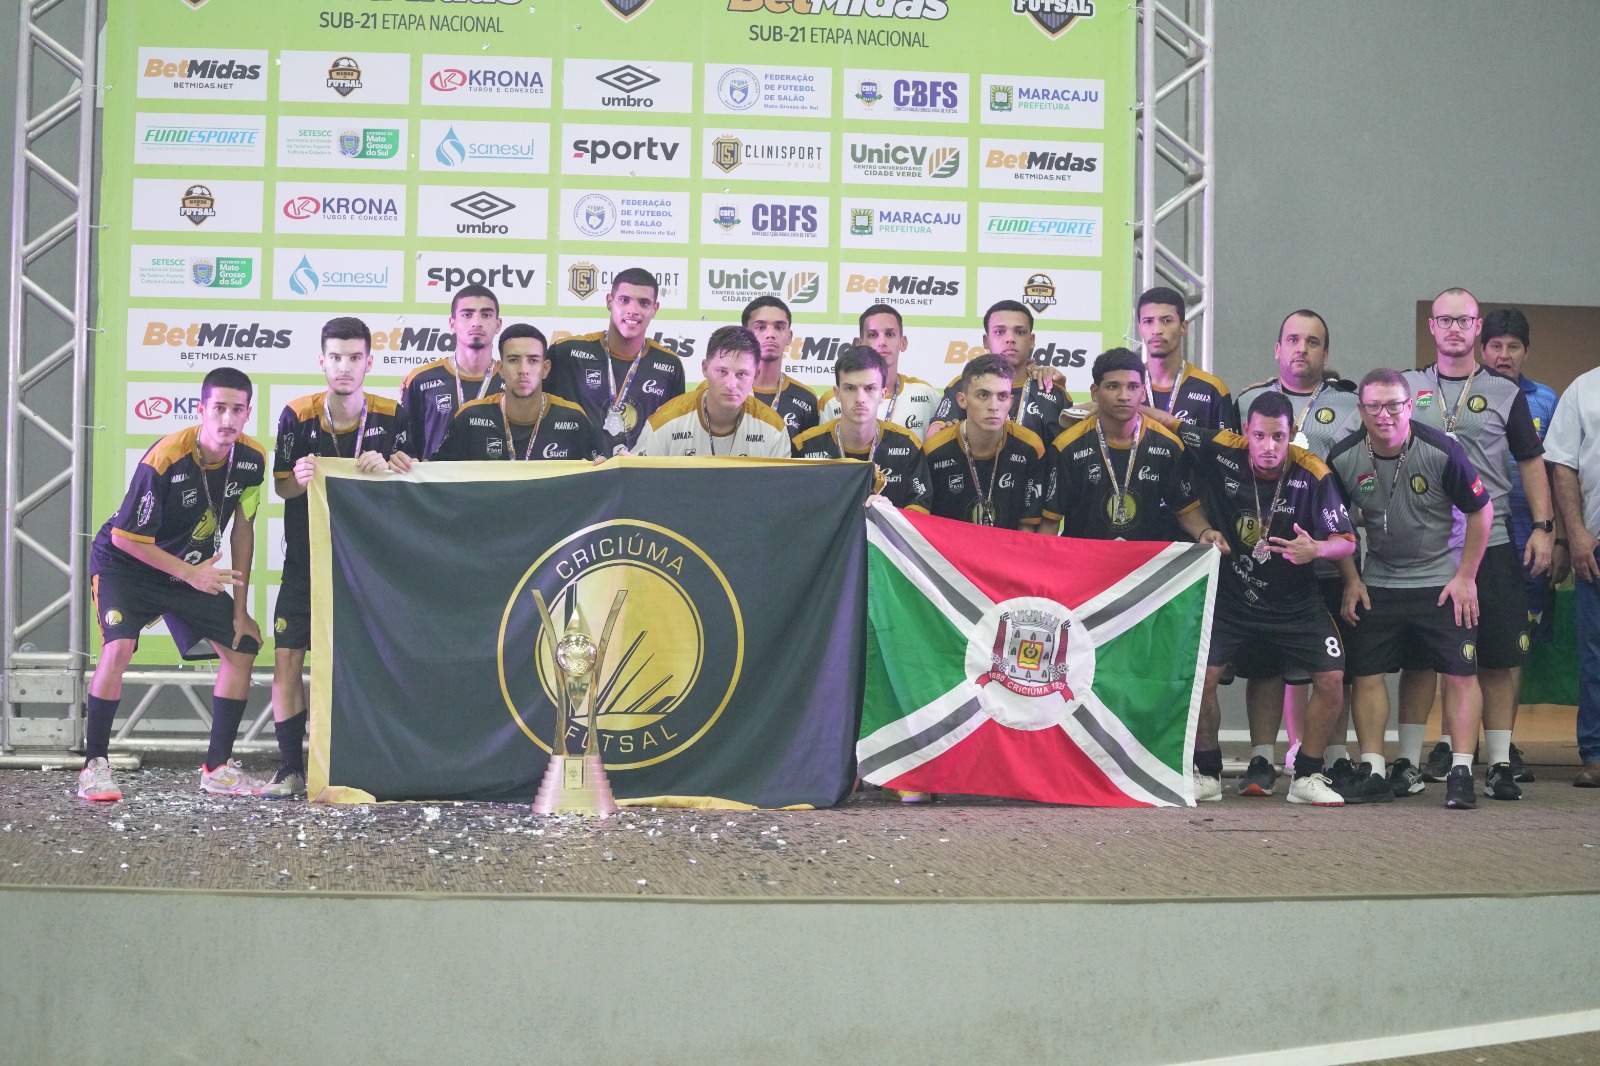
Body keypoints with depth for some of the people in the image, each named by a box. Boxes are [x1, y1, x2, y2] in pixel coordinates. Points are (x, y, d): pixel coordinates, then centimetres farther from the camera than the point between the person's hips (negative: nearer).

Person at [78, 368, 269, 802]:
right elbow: (124, 537, -22)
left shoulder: (251, 458, -13)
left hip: (196, 569, 6)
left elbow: (242, 528, 0)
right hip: (125, 562, -6)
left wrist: (240, 608, -1)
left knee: (242, 647, -2)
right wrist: (191, 574, -21)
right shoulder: (165, 459, -30)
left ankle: (218, 767, 7)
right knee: (119, 648, -27)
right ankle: (94, 765, -13)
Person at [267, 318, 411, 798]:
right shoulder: (297, 415, -8)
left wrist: (385, 470, -22)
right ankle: (291, 768, 3)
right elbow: (281, 486, -1)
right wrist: (301, 479, -24)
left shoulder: (391, 416, -7)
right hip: (306, 559, 0)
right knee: (287, 657, -6)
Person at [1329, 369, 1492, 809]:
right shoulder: (1344, 458, -9)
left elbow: (1481, 510, -6)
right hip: (1377, 583, 2)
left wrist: (1465, 577, -7)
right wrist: (1351, 581, 2)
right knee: (1366, 673, -1)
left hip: (1443, 580, -2)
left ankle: (1461, 772, -2)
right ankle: (1373, 768, 7)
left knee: (1460, 672, -7)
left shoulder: (1440, 451, -17)